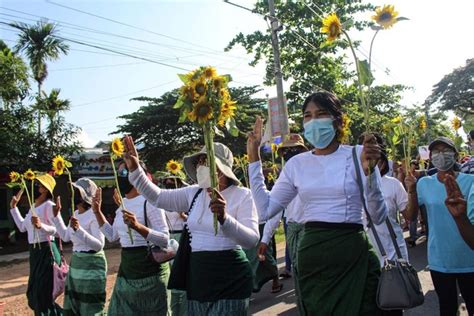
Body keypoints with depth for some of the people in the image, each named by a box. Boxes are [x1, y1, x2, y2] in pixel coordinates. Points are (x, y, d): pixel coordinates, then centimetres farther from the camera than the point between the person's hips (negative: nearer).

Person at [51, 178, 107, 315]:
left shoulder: (94, 215, -18)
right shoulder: (76, 214, 8)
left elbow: (99, 245, -24)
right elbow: (66, 236, 21)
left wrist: (79, 230, -32)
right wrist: (56, 215, 17)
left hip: (91, 264, -9)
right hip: (75, 263, 9)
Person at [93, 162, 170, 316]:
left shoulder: (149, 201, -15)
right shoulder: (123, 204, 10)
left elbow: (165, 240, -20)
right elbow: (112, 236, 18)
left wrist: (138, 226, -33)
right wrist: (97, 211, 12)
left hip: (149, 271, -8)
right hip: (125, 270, 8)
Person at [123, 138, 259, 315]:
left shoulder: (243, 195, -10)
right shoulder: (194, 193, 6)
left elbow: (252, 239, -20)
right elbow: (158, 197, 9)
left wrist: (224, 218, -36)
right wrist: (135, 169, -1)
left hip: (229, 283, -5)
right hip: (197, 280, 5)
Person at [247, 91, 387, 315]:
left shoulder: (357, 155, -4)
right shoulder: (296, 164, 6)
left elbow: (378, 217, -6)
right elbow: (265, 211, 2)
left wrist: (369, 171, -22)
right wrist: (253, 156, 4)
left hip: (353, 254, -3)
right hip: (311, 256, 3)